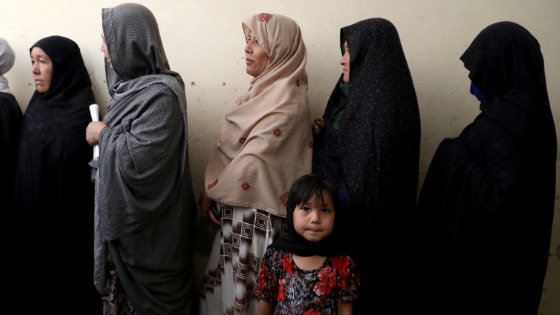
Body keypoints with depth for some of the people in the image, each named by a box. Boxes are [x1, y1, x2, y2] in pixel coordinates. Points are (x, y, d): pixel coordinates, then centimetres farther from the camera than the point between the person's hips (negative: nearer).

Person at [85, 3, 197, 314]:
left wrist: (102, 133, -14)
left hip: (148, 223, -8)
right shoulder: (131, 84, 8)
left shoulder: (162, 93, -21)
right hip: (123, 215, 8)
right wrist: (103, 131, 3)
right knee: (124, 288, 19)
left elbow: (138, 158, -28)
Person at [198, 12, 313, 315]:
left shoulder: (284, 99, -19)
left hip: (256, 208, -8)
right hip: (242, 202, 8)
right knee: (231, 278, 18)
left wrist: (212, 191, -10)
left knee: (244, 282, 6)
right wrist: (215, 189, 5)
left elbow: (254, 158, -21)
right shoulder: (267, 88, 9)